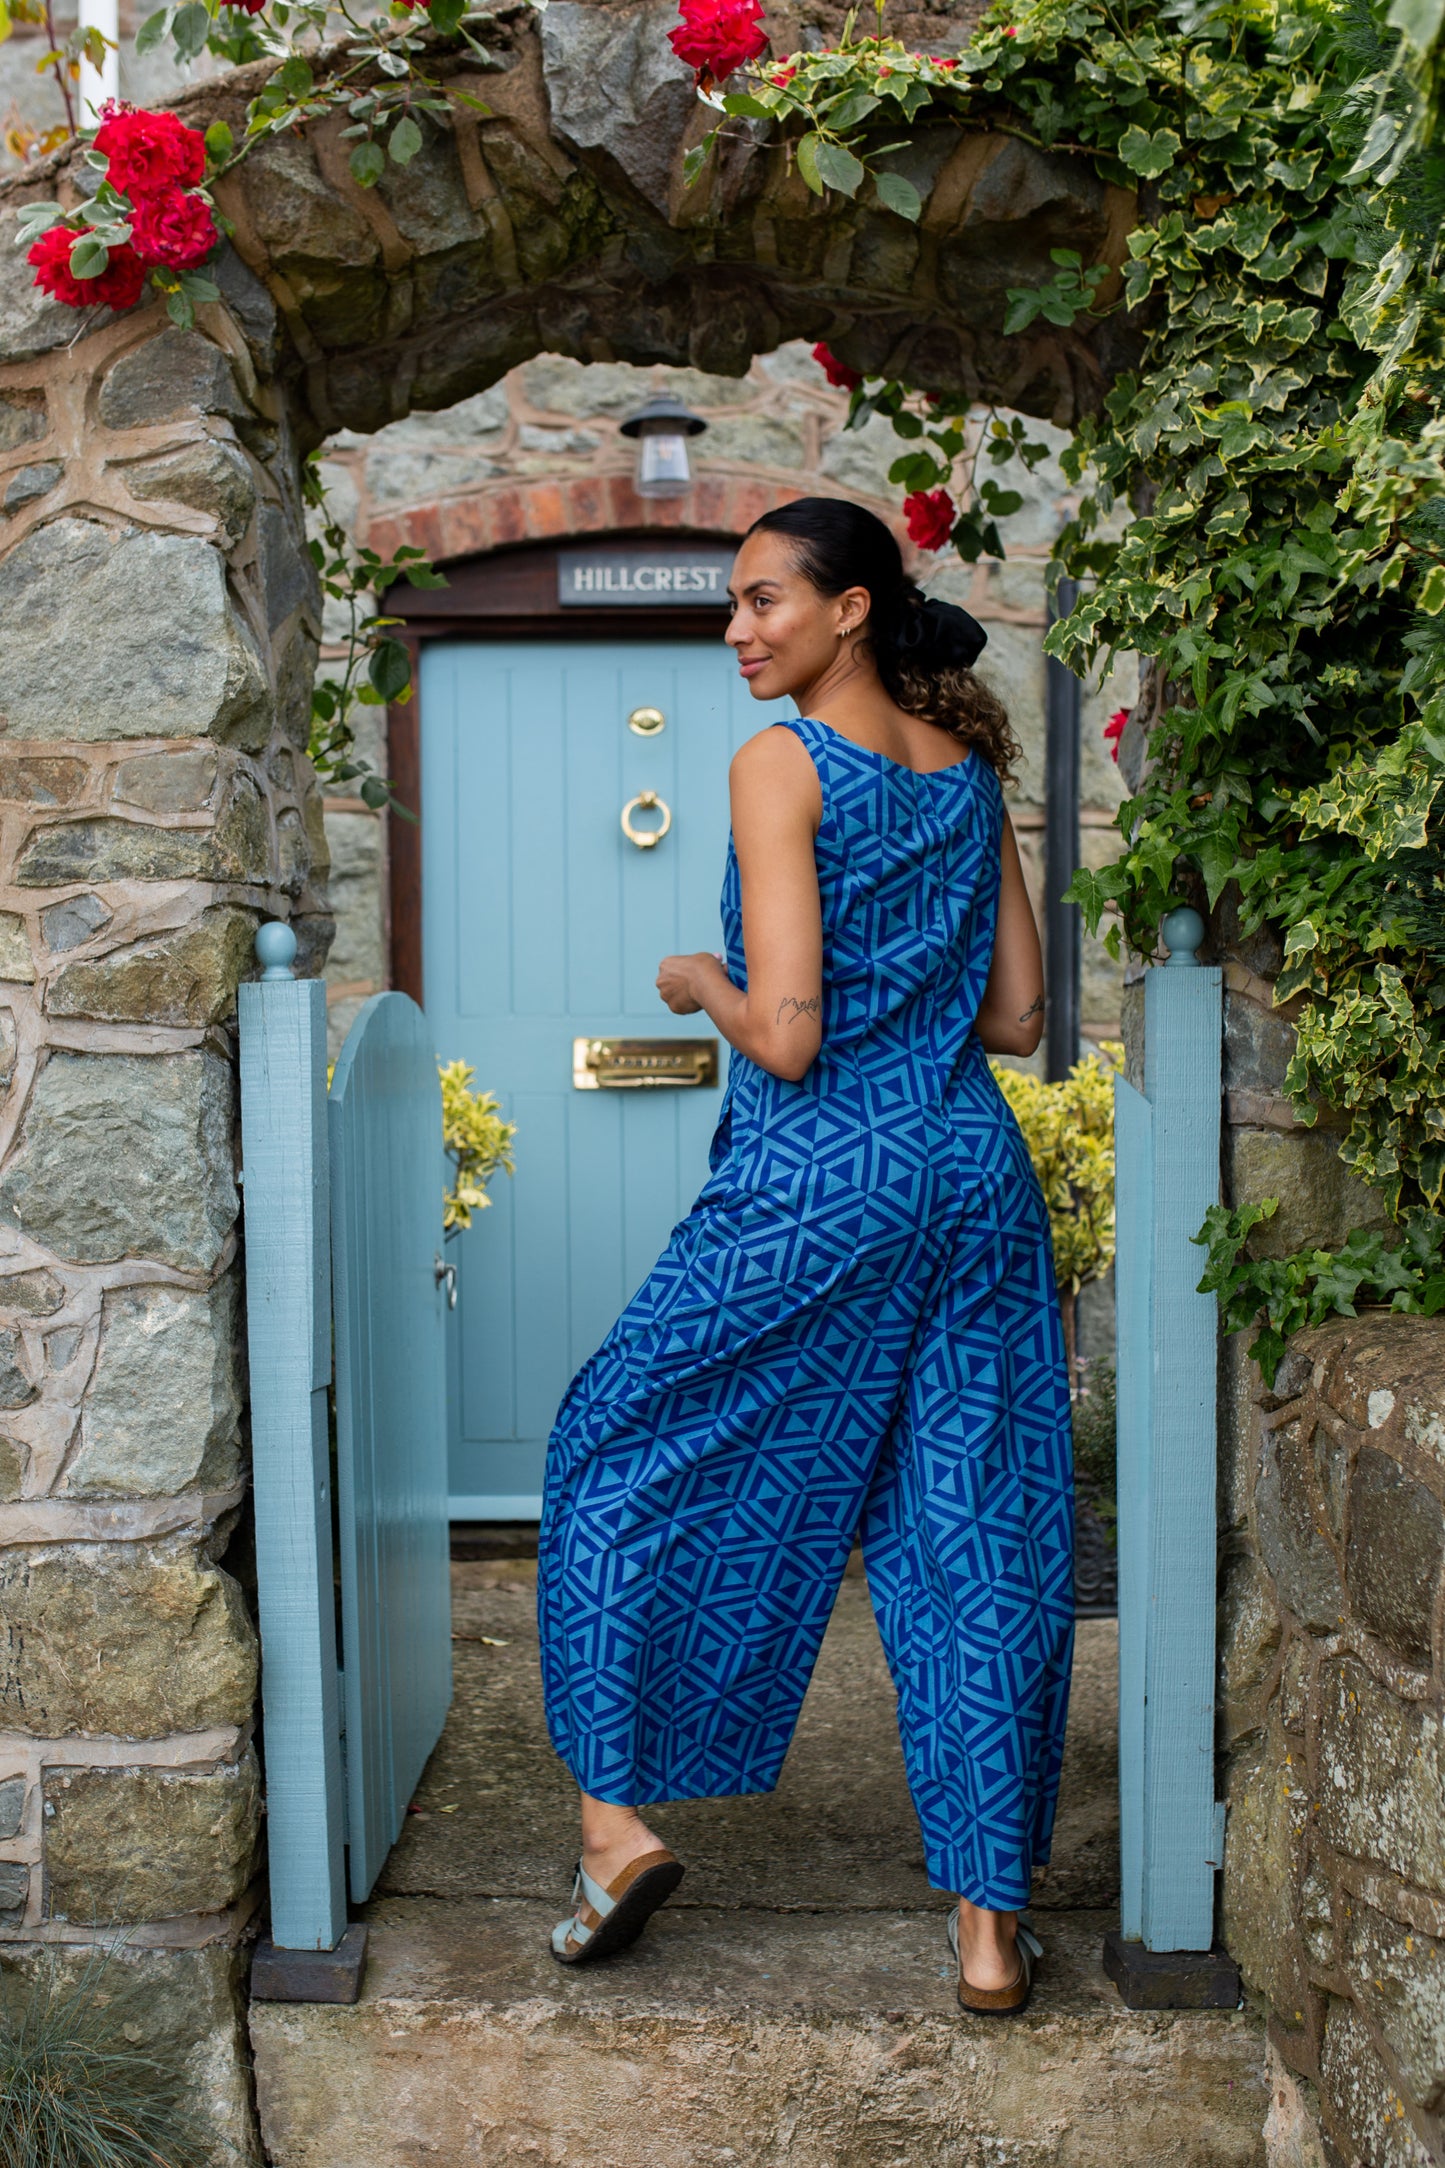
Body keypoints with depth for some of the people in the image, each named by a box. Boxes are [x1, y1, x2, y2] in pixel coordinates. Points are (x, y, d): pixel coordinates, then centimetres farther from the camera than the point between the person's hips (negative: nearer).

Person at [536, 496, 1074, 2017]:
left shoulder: (782, 764, -9)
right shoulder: (969, 766, 10)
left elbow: (784, 1037, -16)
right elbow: (1016, 1015, 12)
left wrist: (698, 983, 3)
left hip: (819, 1189, -6)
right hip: (975, 1178, 6)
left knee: (616, 1453, 13)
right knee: (971, 1526, 8)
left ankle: (615, 1816, 14)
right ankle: (989, 1920, 15)